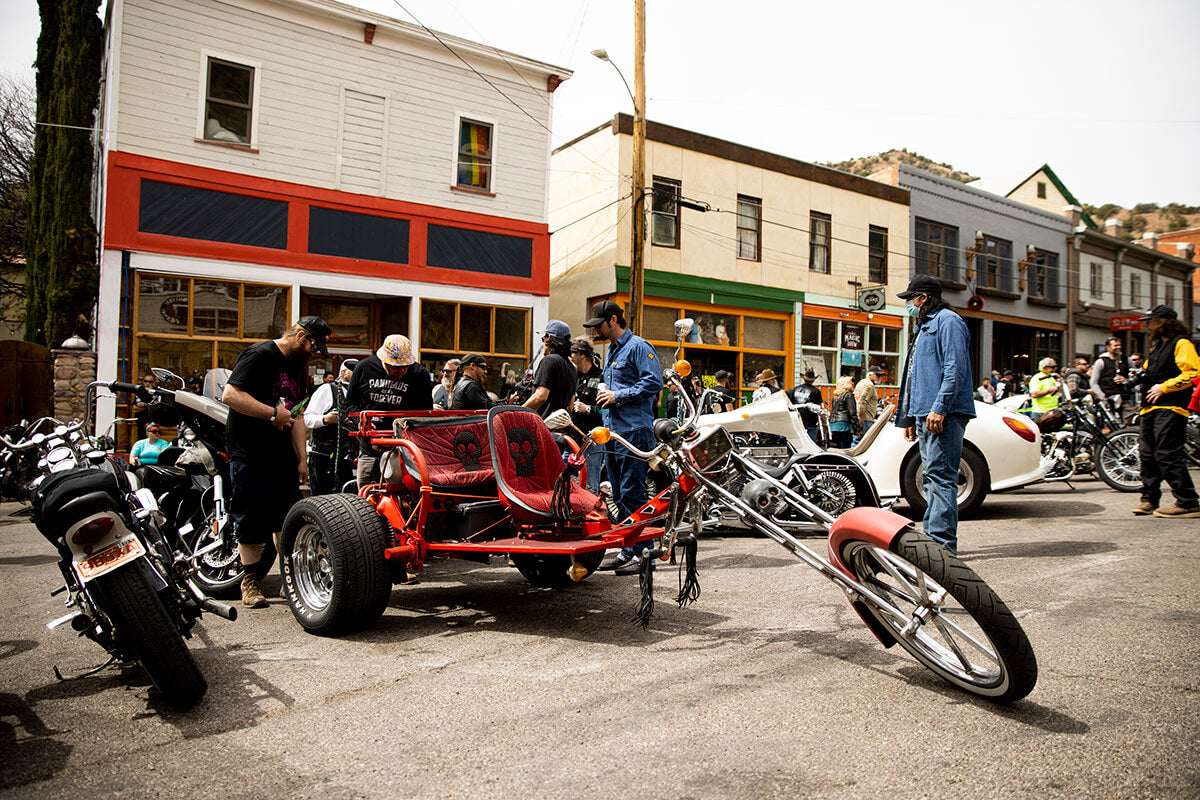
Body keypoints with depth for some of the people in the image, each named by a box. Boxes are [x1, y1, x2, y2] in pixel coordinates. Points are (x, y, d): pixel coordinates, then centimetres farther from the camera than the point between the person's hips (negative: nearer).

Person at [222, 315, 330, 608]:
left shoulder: (296, 366, 17)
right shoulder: (260, 355, -10)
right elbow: (230, 395, -22)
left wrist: (301, 458, 15)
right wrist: (274, 413, -20)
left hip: (282, 455, 8)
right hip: (250, 454, -8)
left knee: (288, 518, 8)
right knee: (252, 521, -1)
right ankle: (251, 582, 11)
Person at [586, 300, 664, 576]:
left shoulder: (638, 347, -7)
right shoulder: (612, 351, 22)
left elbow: (654, 382, -16)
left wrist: (618, 396, -16)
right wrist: (605, 393, 11)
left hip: (634, 431, -9)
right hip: (612, 432, 10)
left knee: (632, 494, -9)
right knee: (619, 496, 11)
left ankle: (643, 553, -3)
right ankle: (626, 551, 19)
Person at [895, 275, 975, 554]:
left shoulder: (947, 320, -5)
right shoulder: (924, 327, 26)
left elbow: (955, 368, -17)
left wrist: (939, 408, -24)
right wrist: (910, 417, 24)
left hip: (943, 414, -10)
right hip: (925, 414, 10)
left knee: (940, 475, -13)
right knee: (932, 476, 10)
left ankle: (942, 542, -13)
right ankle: (933, 538, 15)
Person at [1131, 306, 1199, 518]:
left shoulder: (1182, 344, -5)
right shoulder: (1157, 346, 23)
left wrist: (1164, 387, -18)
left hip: (1170, 408, -9)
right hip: (1151, 408, 9)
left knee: (1167, 455, -13)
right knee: (1147, 454, 9)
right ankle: (1150, 499, 17)